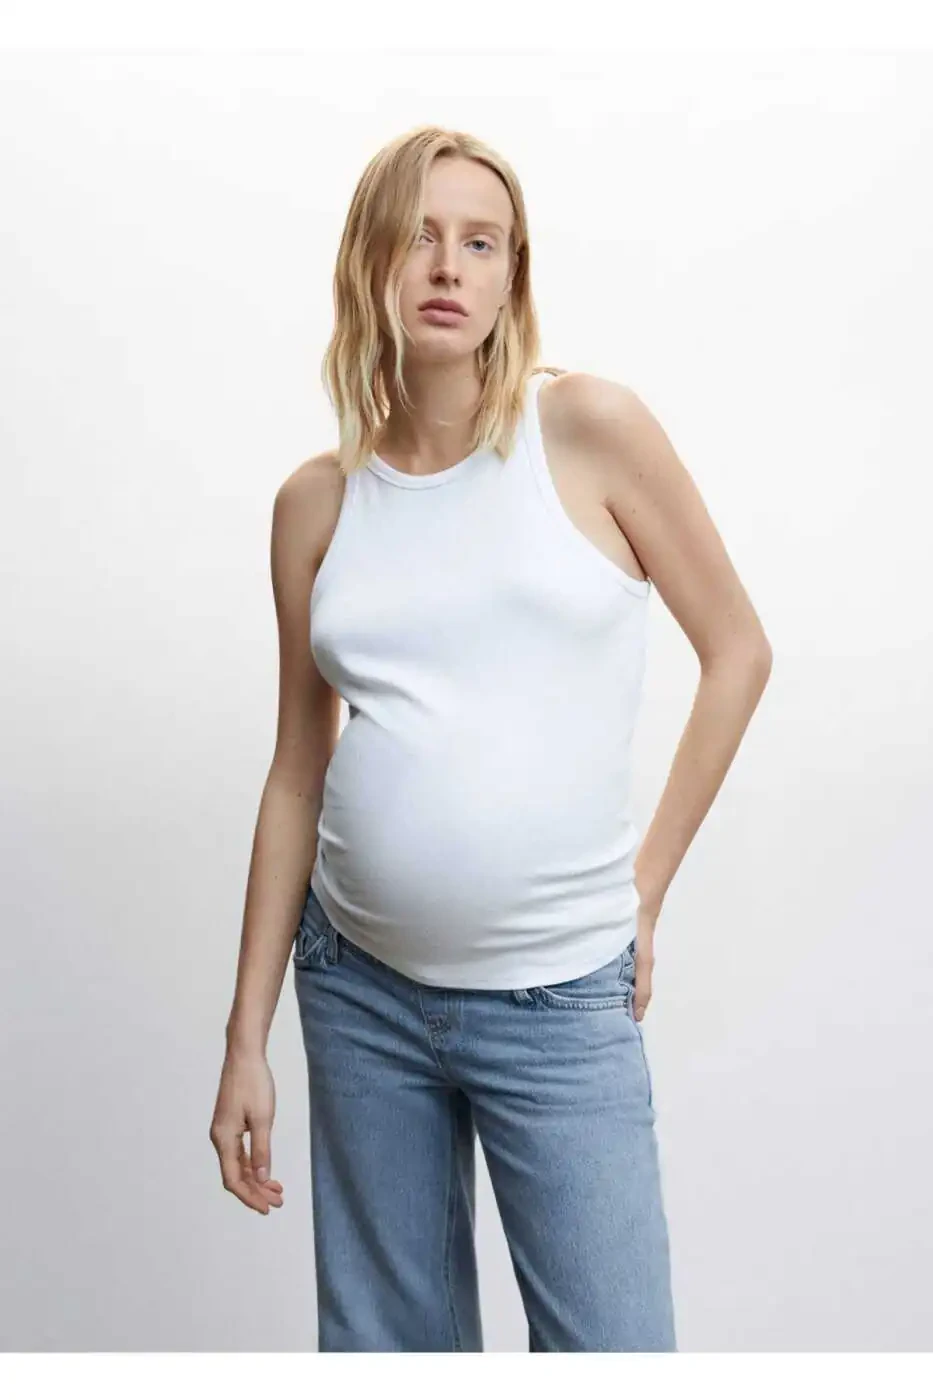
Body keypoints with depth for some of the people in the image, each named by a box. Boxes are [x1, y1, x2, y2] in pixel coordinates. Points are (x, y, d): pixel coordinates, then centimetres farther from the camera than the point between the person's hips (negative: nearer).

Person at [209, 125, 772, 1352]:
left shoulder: (589, 429, -5)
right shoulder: (316, 502, 3)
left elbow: (737, 650, 2)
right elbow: (299, 773, 8)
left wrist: (647, 881, 0)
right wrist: (246, 1038, 8)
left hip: (559, 1002, -3)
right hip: (360, 992, 3)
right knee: (385, 1346, 13)